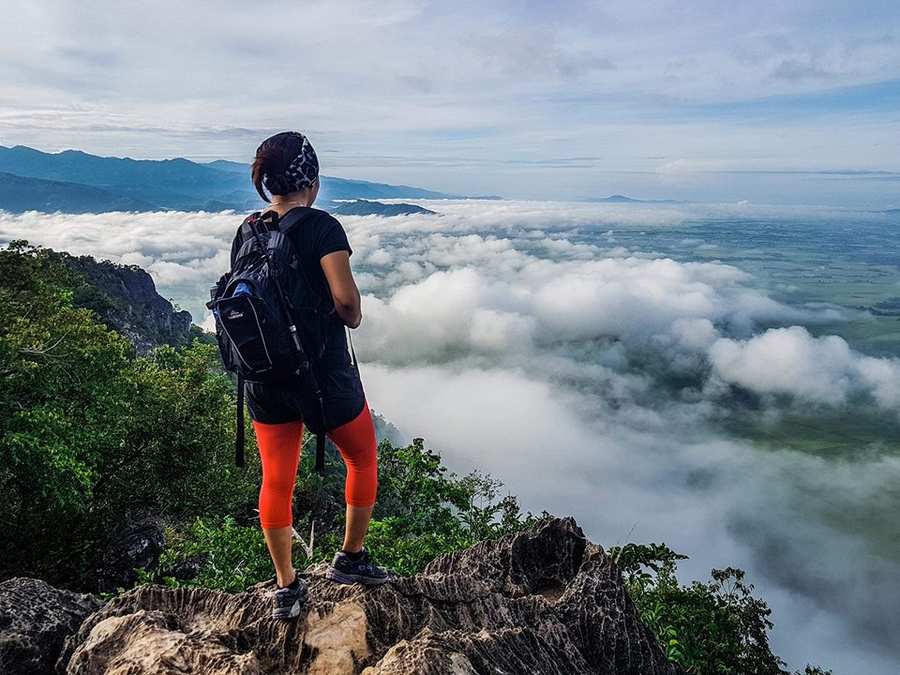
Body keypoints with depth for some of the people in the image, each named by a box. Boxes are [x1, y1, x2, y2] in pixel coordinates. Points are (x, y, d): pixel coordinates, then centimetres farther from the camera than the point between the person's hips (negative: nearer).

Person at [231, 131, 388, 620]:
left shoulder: (246, 234, 4)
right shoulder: (321, 227, -15)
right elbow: (345, 298, -24)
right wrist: (353, 318, -3)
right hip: (324, 375, -5)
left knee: (276, 482, 13)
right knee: (362, 461, 19)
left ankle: (286, 587, 25)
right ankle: (350, 560, 28)